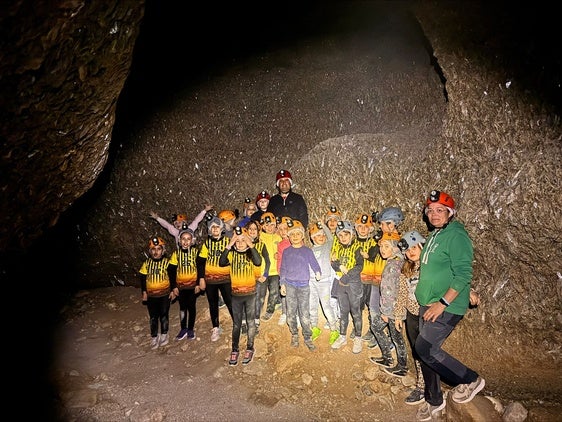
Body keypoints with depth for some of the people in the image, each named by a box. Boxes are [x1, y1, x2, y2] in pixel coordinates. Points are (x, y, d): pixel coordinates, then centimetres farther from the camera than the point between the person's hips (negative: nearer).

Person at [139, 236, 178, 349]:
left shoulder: (167, 262, -6)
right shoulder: (146, 263, 1)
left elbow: (172, 277, -2)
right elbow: (143, 278, 6)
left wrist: (173, 289, -6)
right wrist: (144, 292, 3)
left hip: (164, 294, -2)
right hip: (151, 295, 2)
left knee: (164, 315, 8)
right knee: (153, 317, 9)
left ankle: (164, 335, 23)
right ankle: (154, 337, 19)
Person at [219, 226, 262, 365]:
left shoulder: (250, 253, -6)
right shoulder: (232, 254, -3)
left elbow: (258, 262, -28)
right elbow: (221, 262, -23)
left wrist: (251, 245, -30)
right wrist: (229, 245, -29)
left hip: (250, 293, -1)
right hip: (236, 294, 1)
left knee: (251, 322, 10)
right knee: (236, 324, 12)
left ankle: (250, 348, 25)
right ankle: (235, 350, 25)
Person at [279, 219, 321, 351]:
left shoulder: (307, 250, 5)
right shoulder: (286, 251, 8)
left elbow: (314, 263, 2)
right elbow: (283, 268, 10)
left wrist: (318, 272, -18)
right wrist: (282, 284, 5)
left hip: (304, 285, -1)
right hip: (290, 285, 2)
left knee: (305, 314, -3)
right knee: (291, 313, 5)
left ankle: (307, 337, 10)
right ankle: (294, 335, 21)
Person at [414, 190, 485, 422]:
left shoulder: (456, 236, -15)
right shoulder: (433, 236, 12)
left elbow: (463, 274, -20)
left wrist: (443, 303, -22)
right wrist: (427, 301, 16)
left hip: (447, 307, -8)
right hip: (427, 305, 9)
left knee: (425, 348, -11)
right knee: (427, 351, 12)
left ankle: (470, 380, 10)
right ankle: (434, 401, 29)